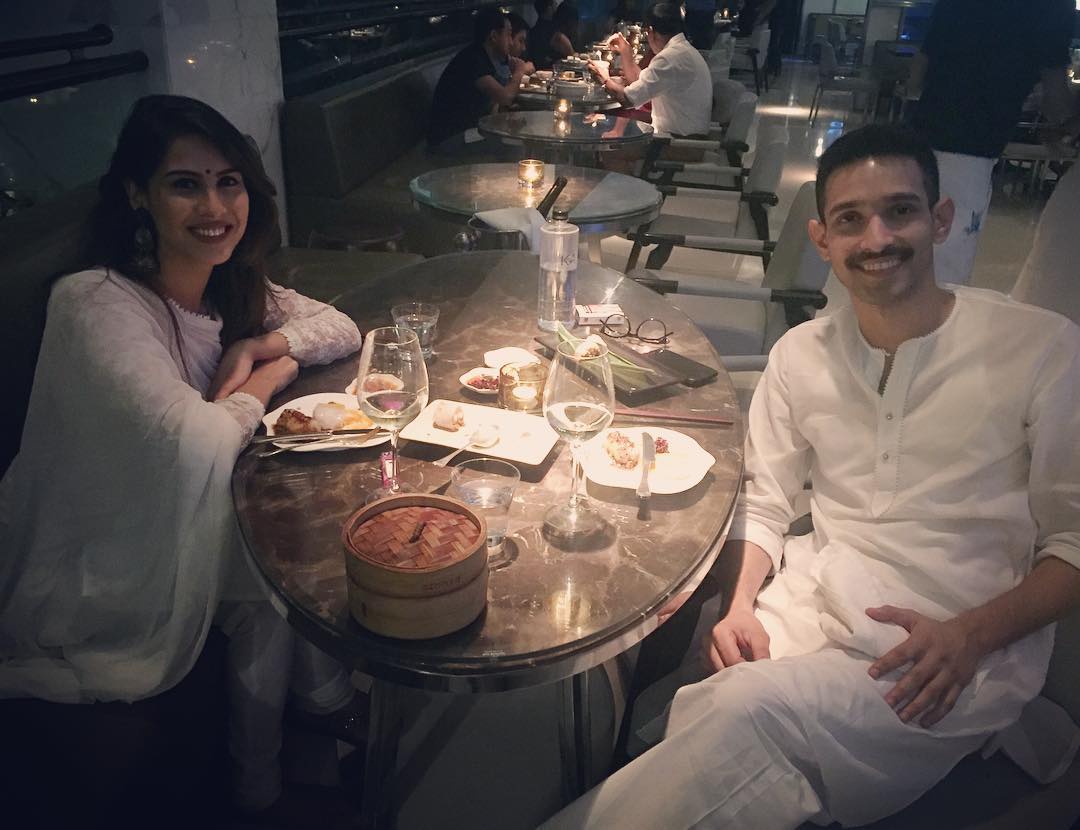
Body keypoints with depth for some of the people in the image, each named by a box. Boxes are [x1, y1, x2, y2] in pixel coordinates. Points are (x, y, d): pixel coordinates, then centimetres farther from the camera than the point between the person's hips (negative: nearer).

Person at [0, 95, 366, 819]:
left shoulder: (233, 287, -4)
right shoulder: (96, 304, -28)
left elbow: (342, 329, 1)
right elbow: (201, 443, -38)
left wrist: (256, 346, -17)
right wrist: (269, 377, -19)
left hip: (174, 535, 7)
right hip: (85, 582, -6)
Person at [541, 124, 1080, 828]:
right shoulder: (801, 354, 6)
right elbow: (763, 504, 9)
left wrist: (969, 637, -16)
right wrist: (741, 604, -9)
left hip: (972, 651, -3)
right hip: (811, 600, 3)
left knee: (753, 707, -29)